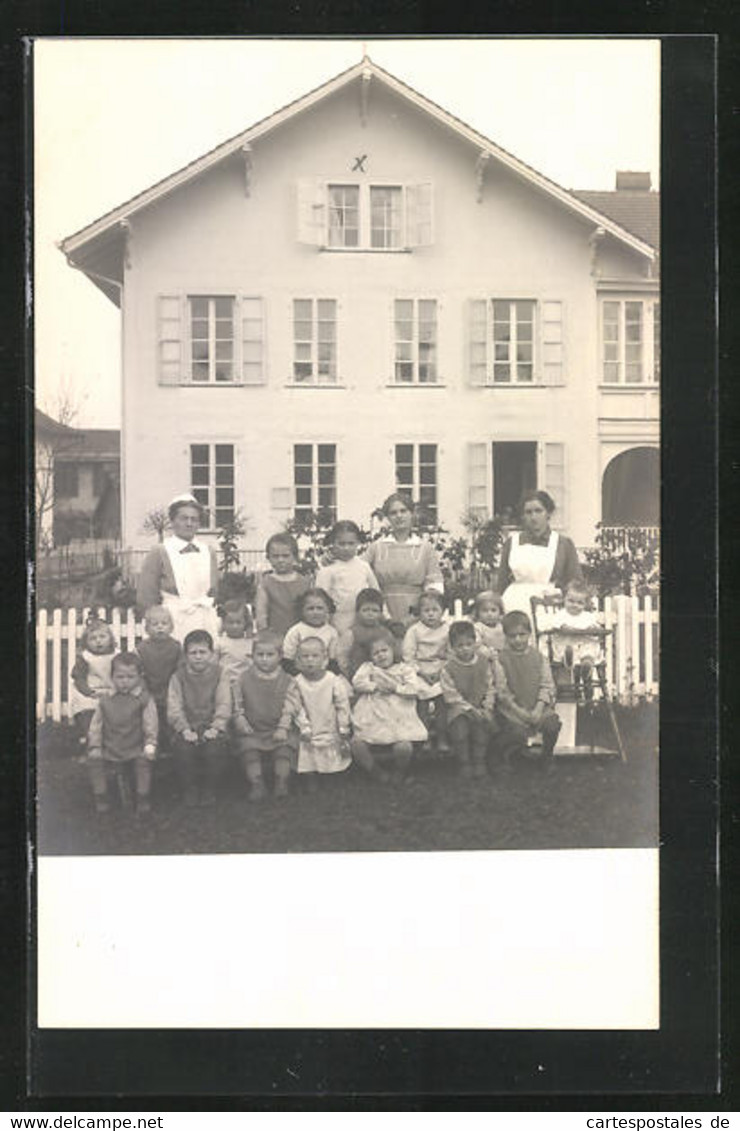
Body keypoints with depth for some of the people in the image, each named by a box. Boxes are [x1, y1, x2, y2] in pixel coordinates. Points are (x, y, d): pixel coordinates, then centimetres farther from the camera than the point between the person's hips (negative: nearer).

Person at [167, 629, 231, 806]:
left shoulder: (218, 674, 4)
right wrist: (185, 729, -19)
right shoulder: (178, 677, 4)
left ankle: (209, 789, -2)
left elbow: (224, 705, -3)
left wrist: (215, 727, -18)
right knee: (183, 749, -29)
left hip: (211, 726, 0)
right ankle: (190, 789, -3)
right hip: (186, 727, 0)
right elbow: (174, 708, -5)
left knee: (215, 748, -30)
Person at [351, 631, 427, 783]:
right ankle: (378, 772, 4)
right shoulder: (368, 667, 19)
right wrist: (376, 686, -9)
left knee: (404, 747, -29)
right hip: (372, 722, 2)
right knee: (357, 745, -23)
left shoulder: (405, 669, 14)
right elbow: (357, 682, 1)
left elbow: (413, 689, -1)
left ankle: (399, 774, 6)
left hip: (399, 721, -2)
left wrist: (395, 687, -9)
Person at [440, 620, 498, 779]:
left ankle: (479, 761, -9)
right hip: (459, 708, -1)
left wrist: (487, 707, -8)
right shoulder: (448, 668, -5)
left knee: (482, 727, -28)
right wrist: (470, 709, -15)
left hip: (481, 707, 1)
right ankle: (464, 764, -11)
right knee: (460, 729, -29)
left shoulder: (484, 663, 4)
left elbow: (490, 688, 8)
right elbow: (451, 695, -8)